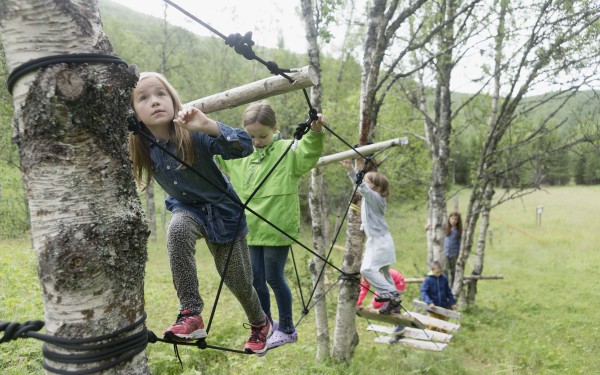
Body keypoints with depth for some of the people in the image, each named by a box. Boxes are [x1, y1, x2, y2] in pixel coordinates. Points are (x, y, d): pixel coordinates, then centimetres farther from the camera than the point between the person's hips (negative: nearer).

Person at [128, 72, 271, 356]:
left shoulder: (194, 135, -27)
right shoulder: (142, 148, -14)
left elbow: (245, 147, -38)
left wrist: (208, 126, -51)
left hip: (222, 210, -2)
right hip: (186, 209, 3)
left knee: (239, 283, 6)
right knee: (177, 230, -34)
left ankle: (260, 324, 39)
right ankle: (191, 314, -21)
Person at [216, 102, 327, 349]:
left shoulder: (287, 151, -7)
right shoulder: (239, 154, 9)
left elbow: (308, 154, -25)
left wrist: (315, 133, -43)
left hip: (277, 229, -6)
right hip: (252, 229, 6)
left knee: (274, 278, 4)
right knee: (256, 279, 14)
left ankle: (287, 329, 25)